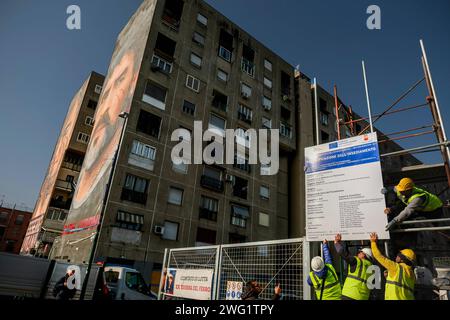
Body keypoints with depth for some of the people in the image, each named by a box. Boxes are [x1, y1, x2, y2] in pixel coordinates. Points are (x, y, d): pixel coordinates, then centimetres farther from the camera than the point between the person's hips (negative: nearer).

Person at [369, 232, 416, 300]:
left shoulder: (396, 267, -5)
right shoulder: (412, 274, 17)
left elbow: (379, 257, -3)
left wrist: (373, 242, 7)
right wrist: (388, 276, 23)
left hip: (394, 298, -8)